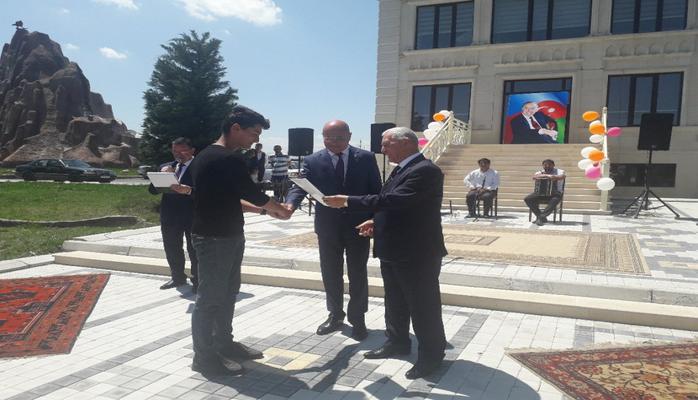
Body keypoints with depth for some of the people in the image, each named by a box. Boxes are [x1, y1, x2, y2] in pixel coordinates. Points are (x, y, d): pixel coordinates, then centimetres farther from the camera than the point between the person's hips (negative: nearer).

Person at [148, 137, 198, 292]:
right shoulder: (166, 167, 12)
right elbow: (152, 190, 6)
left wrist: (187, 190, -32)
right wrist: (162, 176, -11)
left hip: (193, 215, -6)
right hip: (169, 215, 6)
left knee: (194, 250, 4)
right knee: (172, 249, 16)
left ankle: (197, 280, 17)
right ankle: (177, 277, 33)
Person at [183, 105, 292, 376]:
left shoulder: (210, 156, 13)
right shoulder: (228, 159, -19)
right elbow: (253, 193, -16)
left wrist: (264, 209, 12)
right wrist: (280, 211, 0)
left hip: (228, 235, 10)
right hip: (214, 238, -10)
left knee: (227, 292, 18)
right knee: (210, 296, 0)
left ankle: (224, 342, 30)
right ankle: (204, 355, 12)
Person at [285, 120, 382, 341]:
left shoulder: (366, 158, -4)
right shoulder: (313, 161, -4)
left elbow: (376, 191, -2)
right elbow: (300, 186, -13)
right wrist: (290, 204, -35)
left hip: (359, 226, -1)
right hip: (328, 228, 1)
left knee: (358, 274, 8)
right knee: (330, 274, 13)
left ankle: (357, 318, 24)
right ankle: (335, 315, 32)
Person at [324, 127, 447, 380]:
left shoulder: (425, 170, -21)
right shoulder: (402, 169, 12)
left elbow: (393, 200, -30)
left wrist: (347, 201, -25)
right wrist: (378, 222, 5)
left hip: (417, 253, -10)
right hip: (394, 250, 10)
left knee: (422, 306, 3)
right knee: (395, 303, 20)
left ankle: (431, 354, 19)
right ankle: (397, 342, 36)